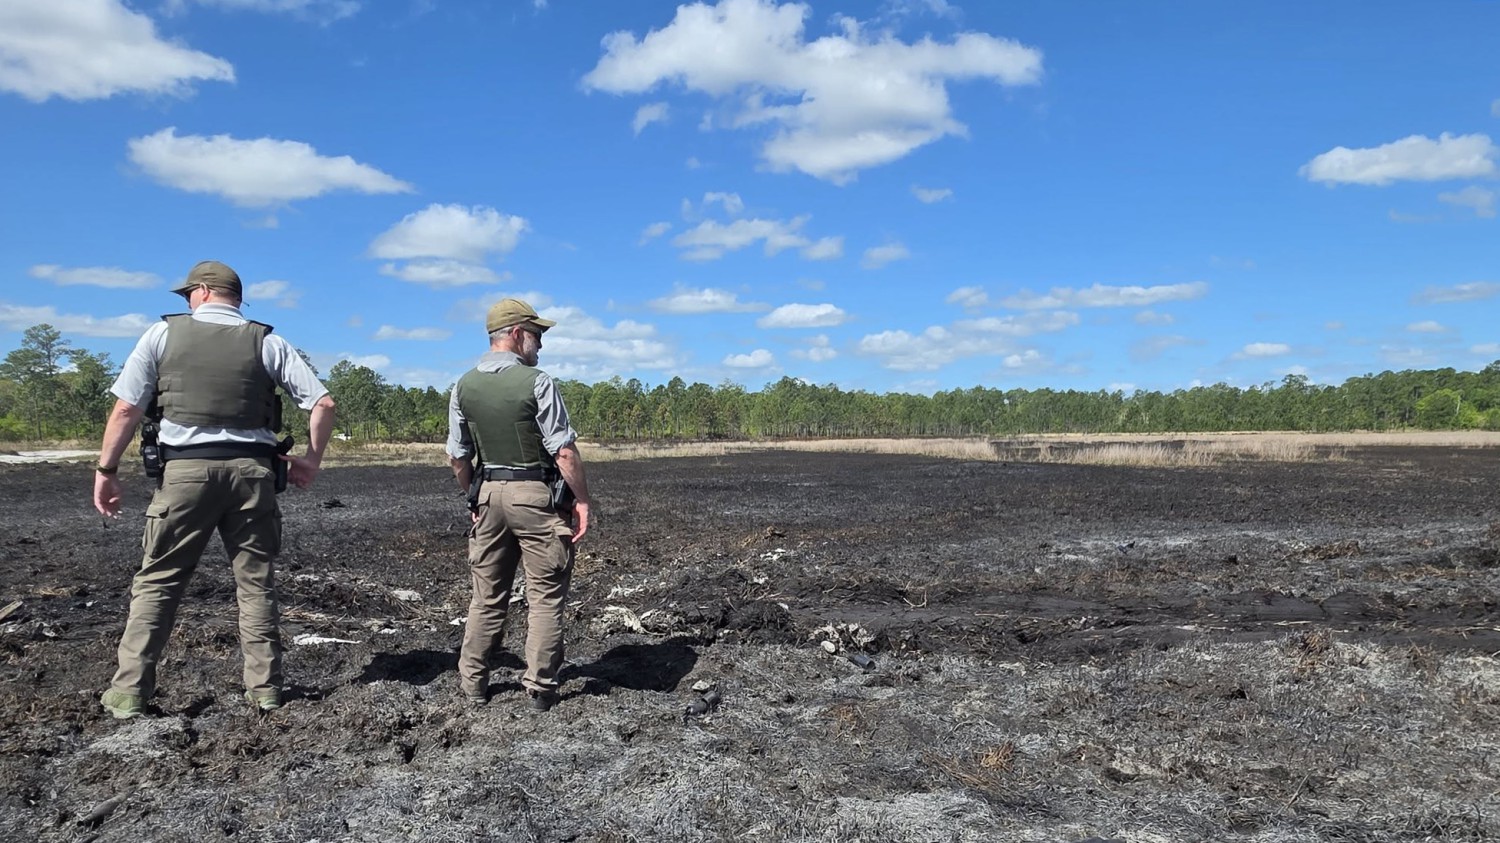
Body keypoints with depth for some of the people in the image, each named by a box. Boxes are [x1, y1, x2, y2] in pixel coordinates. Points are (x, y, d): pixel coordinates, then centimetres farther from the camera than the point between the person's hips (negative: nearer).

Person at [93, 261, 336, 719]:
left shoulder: (163, 333, 5)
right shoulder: (268, 342, 8)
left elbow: (126, 409, 0)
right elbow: (323, 402, 2)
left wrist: (106, 470, 7)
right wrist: (311, 459, 12)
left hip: (186, 469, -1)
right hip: (251, 470, 1)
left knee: (157, 581, 7)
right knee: (256, 582, 8)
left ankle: (129, 692, 8)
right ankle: (265, 687, 12)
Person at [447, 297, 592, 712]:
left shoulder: (464, 386, 5)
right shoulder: (537, 382, -13)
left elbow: (458, 456, 10)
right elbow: (564, 451, -15)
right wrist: (582, 501, -8)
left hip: (489, 494, 5)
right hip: (537, 495, -5)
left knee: (487, 595, 15)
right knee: (545, 596, 5)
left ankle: (472, 682, 21)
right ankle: (540, 688, 8)